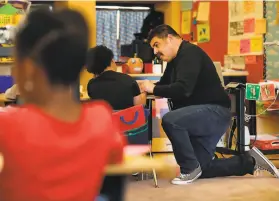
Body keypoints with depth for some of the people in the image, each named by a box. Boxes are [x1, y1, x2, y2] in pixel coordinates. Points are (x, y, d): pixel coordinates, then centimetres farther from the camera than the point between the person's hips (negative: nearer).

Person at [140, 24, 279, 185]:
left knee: (170, 120, -33)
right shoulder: (175, 59, 15)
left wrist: (154, 89, -21)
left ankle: (190, 168, -15)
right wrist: (148, 88, -5)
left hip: (215, 111, -11)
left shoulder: (190, 53, -16)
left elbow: (183, 89, -30)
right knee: (199, 169, 11)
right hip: (201, 115, 11)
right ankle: (249, 161, 20)